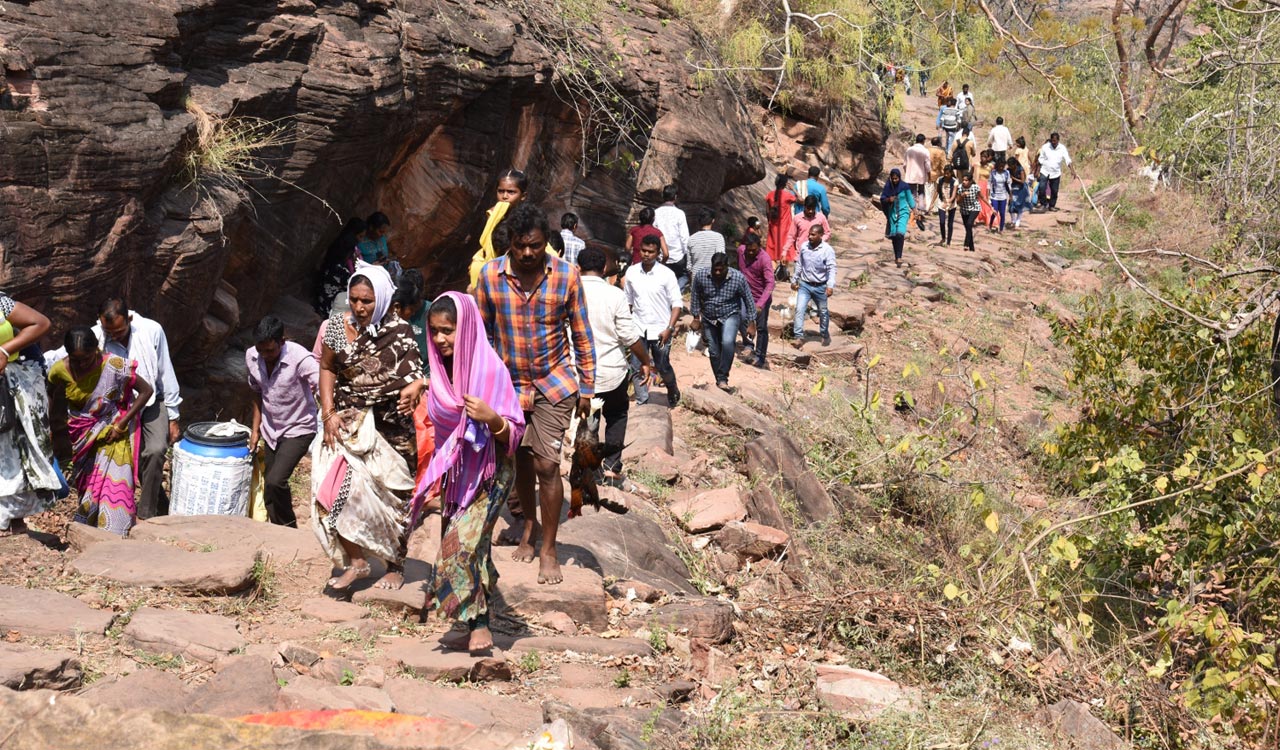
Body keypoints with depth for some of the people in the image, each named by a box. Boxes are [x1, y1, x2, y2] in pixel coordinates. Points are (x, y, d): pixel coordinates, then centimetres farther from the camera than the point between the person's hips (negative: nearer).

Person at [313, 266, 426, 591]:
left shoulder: (400, 332, -8)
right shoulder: (338, 326, 0)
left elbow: (416, 375, -13)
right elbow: (327, 369, 11)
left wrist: (413, 390, -37)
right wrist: (328, 413, 0)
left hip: (391, 427, -2)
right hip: (349, 423, 2)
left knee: (393, 496, 6)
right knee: (339, 485, -14)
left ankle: (396, 567, 23)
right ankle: (356, 561, -2)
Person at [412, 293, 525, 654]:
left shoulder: (490, 370, -18)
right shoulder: (441, 368, 3)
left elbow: (513, 432, -15)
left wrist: (491, 418, -36)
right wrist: (436, 480, 18)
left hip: (488, 472, -7)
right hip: (455, 469, 7)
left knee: (461, 544, -17)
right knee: (460, 546, 8)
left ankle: (478, 628, -11)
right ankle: (475, 628, 16)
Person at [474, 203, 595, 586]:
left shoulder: (566, 275, -11)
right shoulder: (490, 275, -9)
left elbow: (581, 335, -2)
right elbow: (482, 332, 1)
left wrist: (586, 387, 0)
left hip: (554, 383, -2)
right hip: (508, 383, 2)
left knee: (547, 465, -7)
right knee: (521, 461, 15)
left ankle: (548, 550, 5)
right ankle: (529, 527, 38)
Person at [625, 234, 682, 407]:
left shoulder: (666, 274, -10)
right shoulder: (632, 272, 0)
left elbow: (677, 303, -7)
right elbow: (627, 301, 9)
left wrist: (669, 328, -15)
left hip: (660, 330, -2)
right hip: (638, 328, 2)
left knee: (663, 367, 10)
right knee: (638, 369, 0)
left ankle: (673, 392, 39)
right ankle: (642, 403, 11)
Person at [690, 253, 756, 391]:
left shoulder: (738, 278, -20)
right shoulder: (700, 276, -17)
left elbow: (748, 300, -8)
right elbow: (695, 297, 0)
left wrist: (751, 323, -4)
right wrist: (696, 318, 5)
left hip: (730, 315, -2)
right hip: (709, 318, 2)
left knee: (728, 342, -27)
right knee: (714, 352, 7)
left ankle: (723, 378, -18)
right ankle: (719, 380, 26)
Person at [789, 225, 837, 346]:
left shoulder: (827, 250, -15)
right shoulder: (804, 246, -2)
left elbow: (832, 268, -21)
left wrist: (830, 285, -33)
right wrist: (794, 280, 17)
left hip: (820, 287, -3)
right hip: (804, 285, 3)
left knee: (823, 312, 14)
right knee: (799, 309, -13)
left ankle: (825, 335, 34)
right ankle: (799, 337, -13)